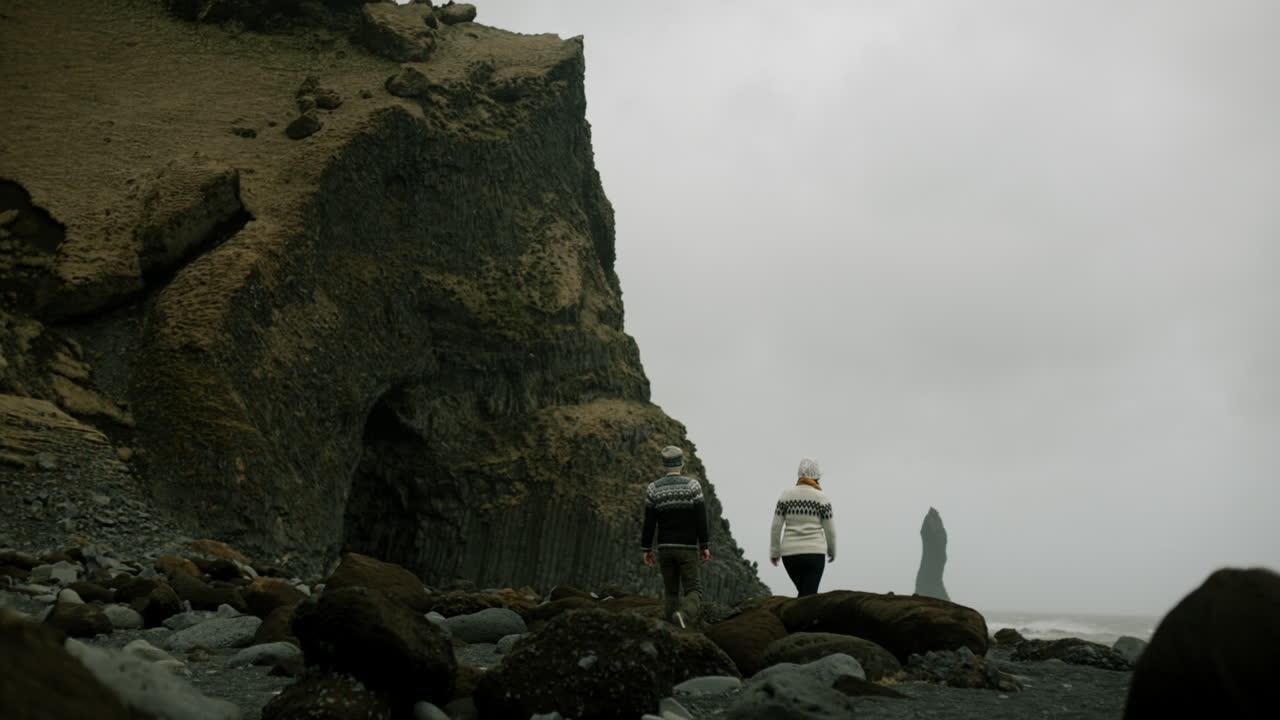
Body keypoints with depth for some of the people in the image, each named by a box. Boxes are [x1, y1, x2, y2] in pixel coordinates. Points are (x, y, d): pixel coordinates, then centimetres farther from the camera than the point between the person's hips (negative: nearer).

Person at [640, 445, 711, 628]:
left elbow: (649, 522, -1)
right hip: (687, 548, -2)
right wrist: (705, 546, -1)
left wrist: (646, 549, 5)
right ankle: (684, 615, -30)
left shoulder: (653, 489, 0)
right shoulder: (692, 485, -5)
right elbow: (701, 519, -8)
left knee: (670, 591, 14)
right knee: (693, 590, 0)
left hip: (664, 548, 3)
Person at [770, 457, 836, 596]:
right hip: (813, 552, -3)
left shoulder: (786, 495, 3)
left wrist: (774, 552, 11)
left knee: (803, 593, 22)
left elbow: (776, 526, 1)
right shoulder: (821, 497, -2)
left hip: (790, 553, 3)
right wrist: (832, 551, 16)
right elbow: (830, 530, 0)